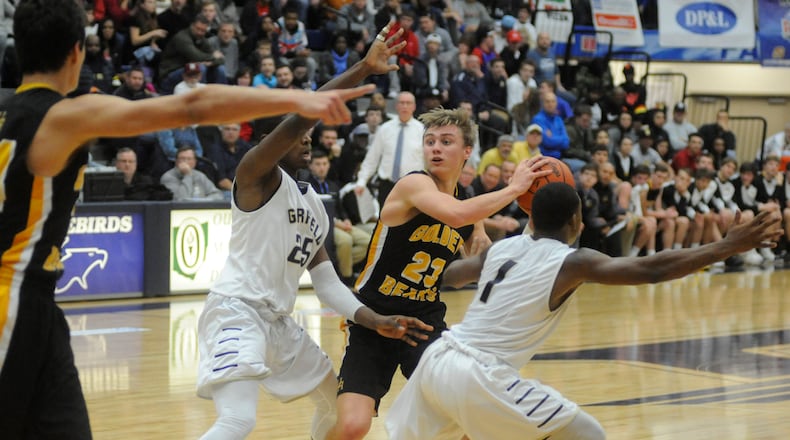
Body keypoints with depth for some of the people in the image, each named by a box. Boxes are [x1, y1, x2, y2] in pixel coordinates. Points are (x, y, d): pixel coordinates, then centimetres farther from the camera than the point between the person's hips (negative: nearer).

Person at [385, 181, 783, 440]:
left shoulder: (502, 248, 13)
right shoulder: (571, 262, -6)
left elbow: (451, 275, 31)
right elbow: (652, 270, -13)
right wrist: (728, 247, -10)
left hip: (437, 360, 7)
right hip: (479, 378, -7)